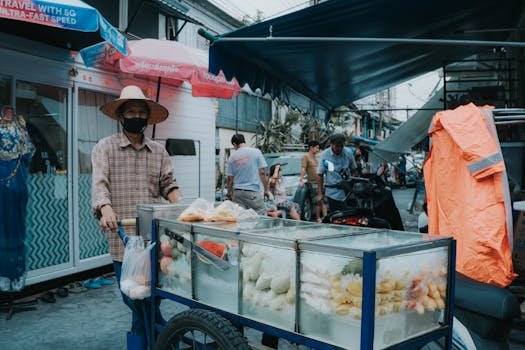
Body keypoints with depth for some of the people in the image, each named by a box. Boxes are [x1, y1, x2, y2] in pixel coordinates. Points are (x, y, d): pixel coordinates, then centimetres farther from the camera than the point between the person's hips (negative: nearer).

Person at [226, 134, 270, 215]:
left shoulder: (232, 157, 4)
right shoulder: (256, 152, -2)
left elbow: (230, 178, 7)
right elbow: (262, 172, -3)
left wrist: (228, 193, 21)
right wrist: (266, 190, 5)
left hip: (237, 192, 3)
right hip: (253, 191, -3)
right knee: (261, 216, 0)